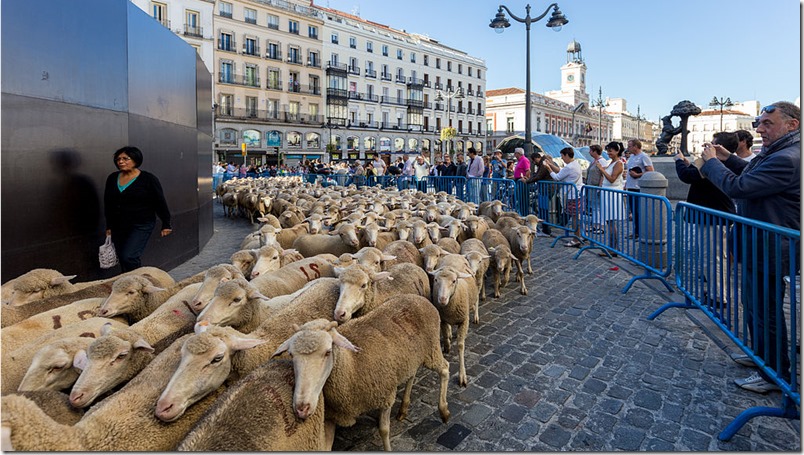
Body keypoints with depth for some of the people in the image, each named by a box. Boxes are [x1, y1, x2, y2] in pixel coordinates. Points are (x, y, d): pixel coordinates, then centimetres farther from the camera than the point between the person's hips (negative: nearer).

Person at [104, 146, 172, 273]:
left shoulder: (148, 179, -6)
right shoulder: (112, 178, 9)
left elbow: (160, 203, -3)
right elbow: (107, 204, 17)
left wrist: (166, 224, -2)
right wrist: (109, 226, 17)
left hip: (141, 226, -6)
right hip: (118, 227, 6)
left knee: (129, 257, -16)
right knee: (122, 259, 9)